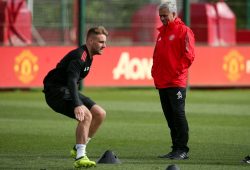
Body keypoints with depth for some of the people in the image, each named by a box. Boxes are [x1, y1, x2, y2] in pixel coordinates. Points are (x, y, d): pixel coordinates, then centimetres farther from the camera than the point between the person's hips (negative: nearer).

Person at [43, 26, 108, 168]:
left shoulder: (88, 56, 11)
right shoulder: (79, 56, -22)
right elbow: (72, 81, -35)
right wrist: (77, 105, -46)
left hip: (68, 91, 10)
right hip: (56, 91, -10)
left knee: (100, 114, 3)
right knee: (86, 115, -28)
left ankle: (78, 149, 12)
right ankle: (80, 157, -27)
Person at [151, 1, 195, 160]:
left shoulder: (184, 31, -4)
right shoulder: (162, 32, 20)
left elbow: (189, 55, -11)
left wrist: (177, 71, -13)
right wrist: (155, 73, 13)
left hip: (177, 82, -8)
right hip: (162, 83, 8)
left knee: (178, 114, -9)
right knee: (170, 117, 8)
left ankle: (183, 150, -7)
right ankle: (176, 149, 12)